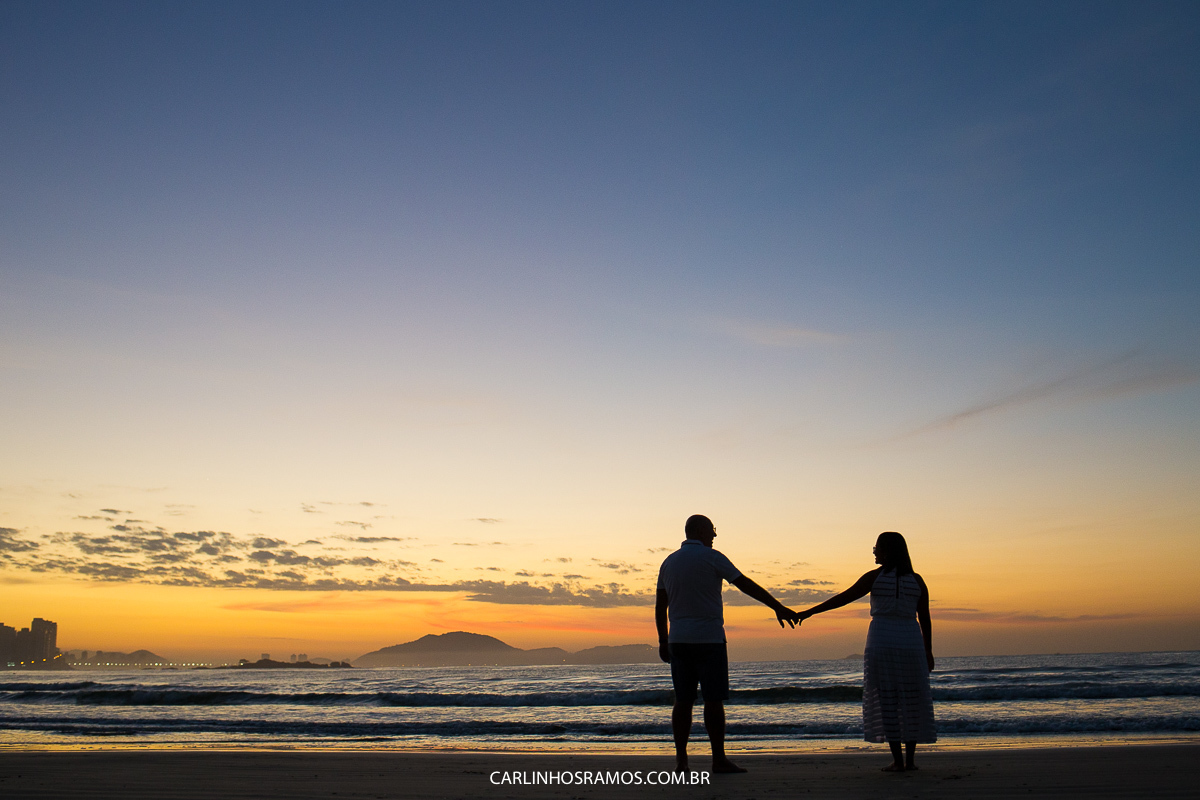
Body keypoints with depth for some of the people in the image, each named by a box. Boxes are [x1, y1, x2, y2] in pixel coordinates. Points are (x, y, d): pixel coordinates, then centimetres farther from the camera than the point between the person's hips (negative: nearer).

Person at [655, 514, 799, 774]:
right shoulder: (711, 557, -6)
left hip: (678, 641, 6)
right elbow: (746, 585, -5)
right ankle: (719, 759, 2)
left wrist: (663, 641, 18)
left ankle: (680, 758, 6)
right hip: (708, 639, -5)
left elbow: (660, 606, 13)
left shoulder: (668, 562, 11)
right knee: (714, 699, -1)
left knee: (683, 700, 7)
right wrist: (778, 607, -2)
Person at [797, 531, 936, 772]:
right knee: (911, 701, 10)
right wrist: (928, 652, 12)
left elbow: (843, 598, -2)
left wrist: (810, 612, 4)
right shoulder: (916, 581, 4)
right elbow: (925, 619, 5)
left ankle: (897, 760, 1)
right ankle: (909, 759, 11)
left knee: (886, 701, 2)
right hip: (910, 644, 3)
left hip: (881, 643, -2)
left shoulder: (875, 577, -3)